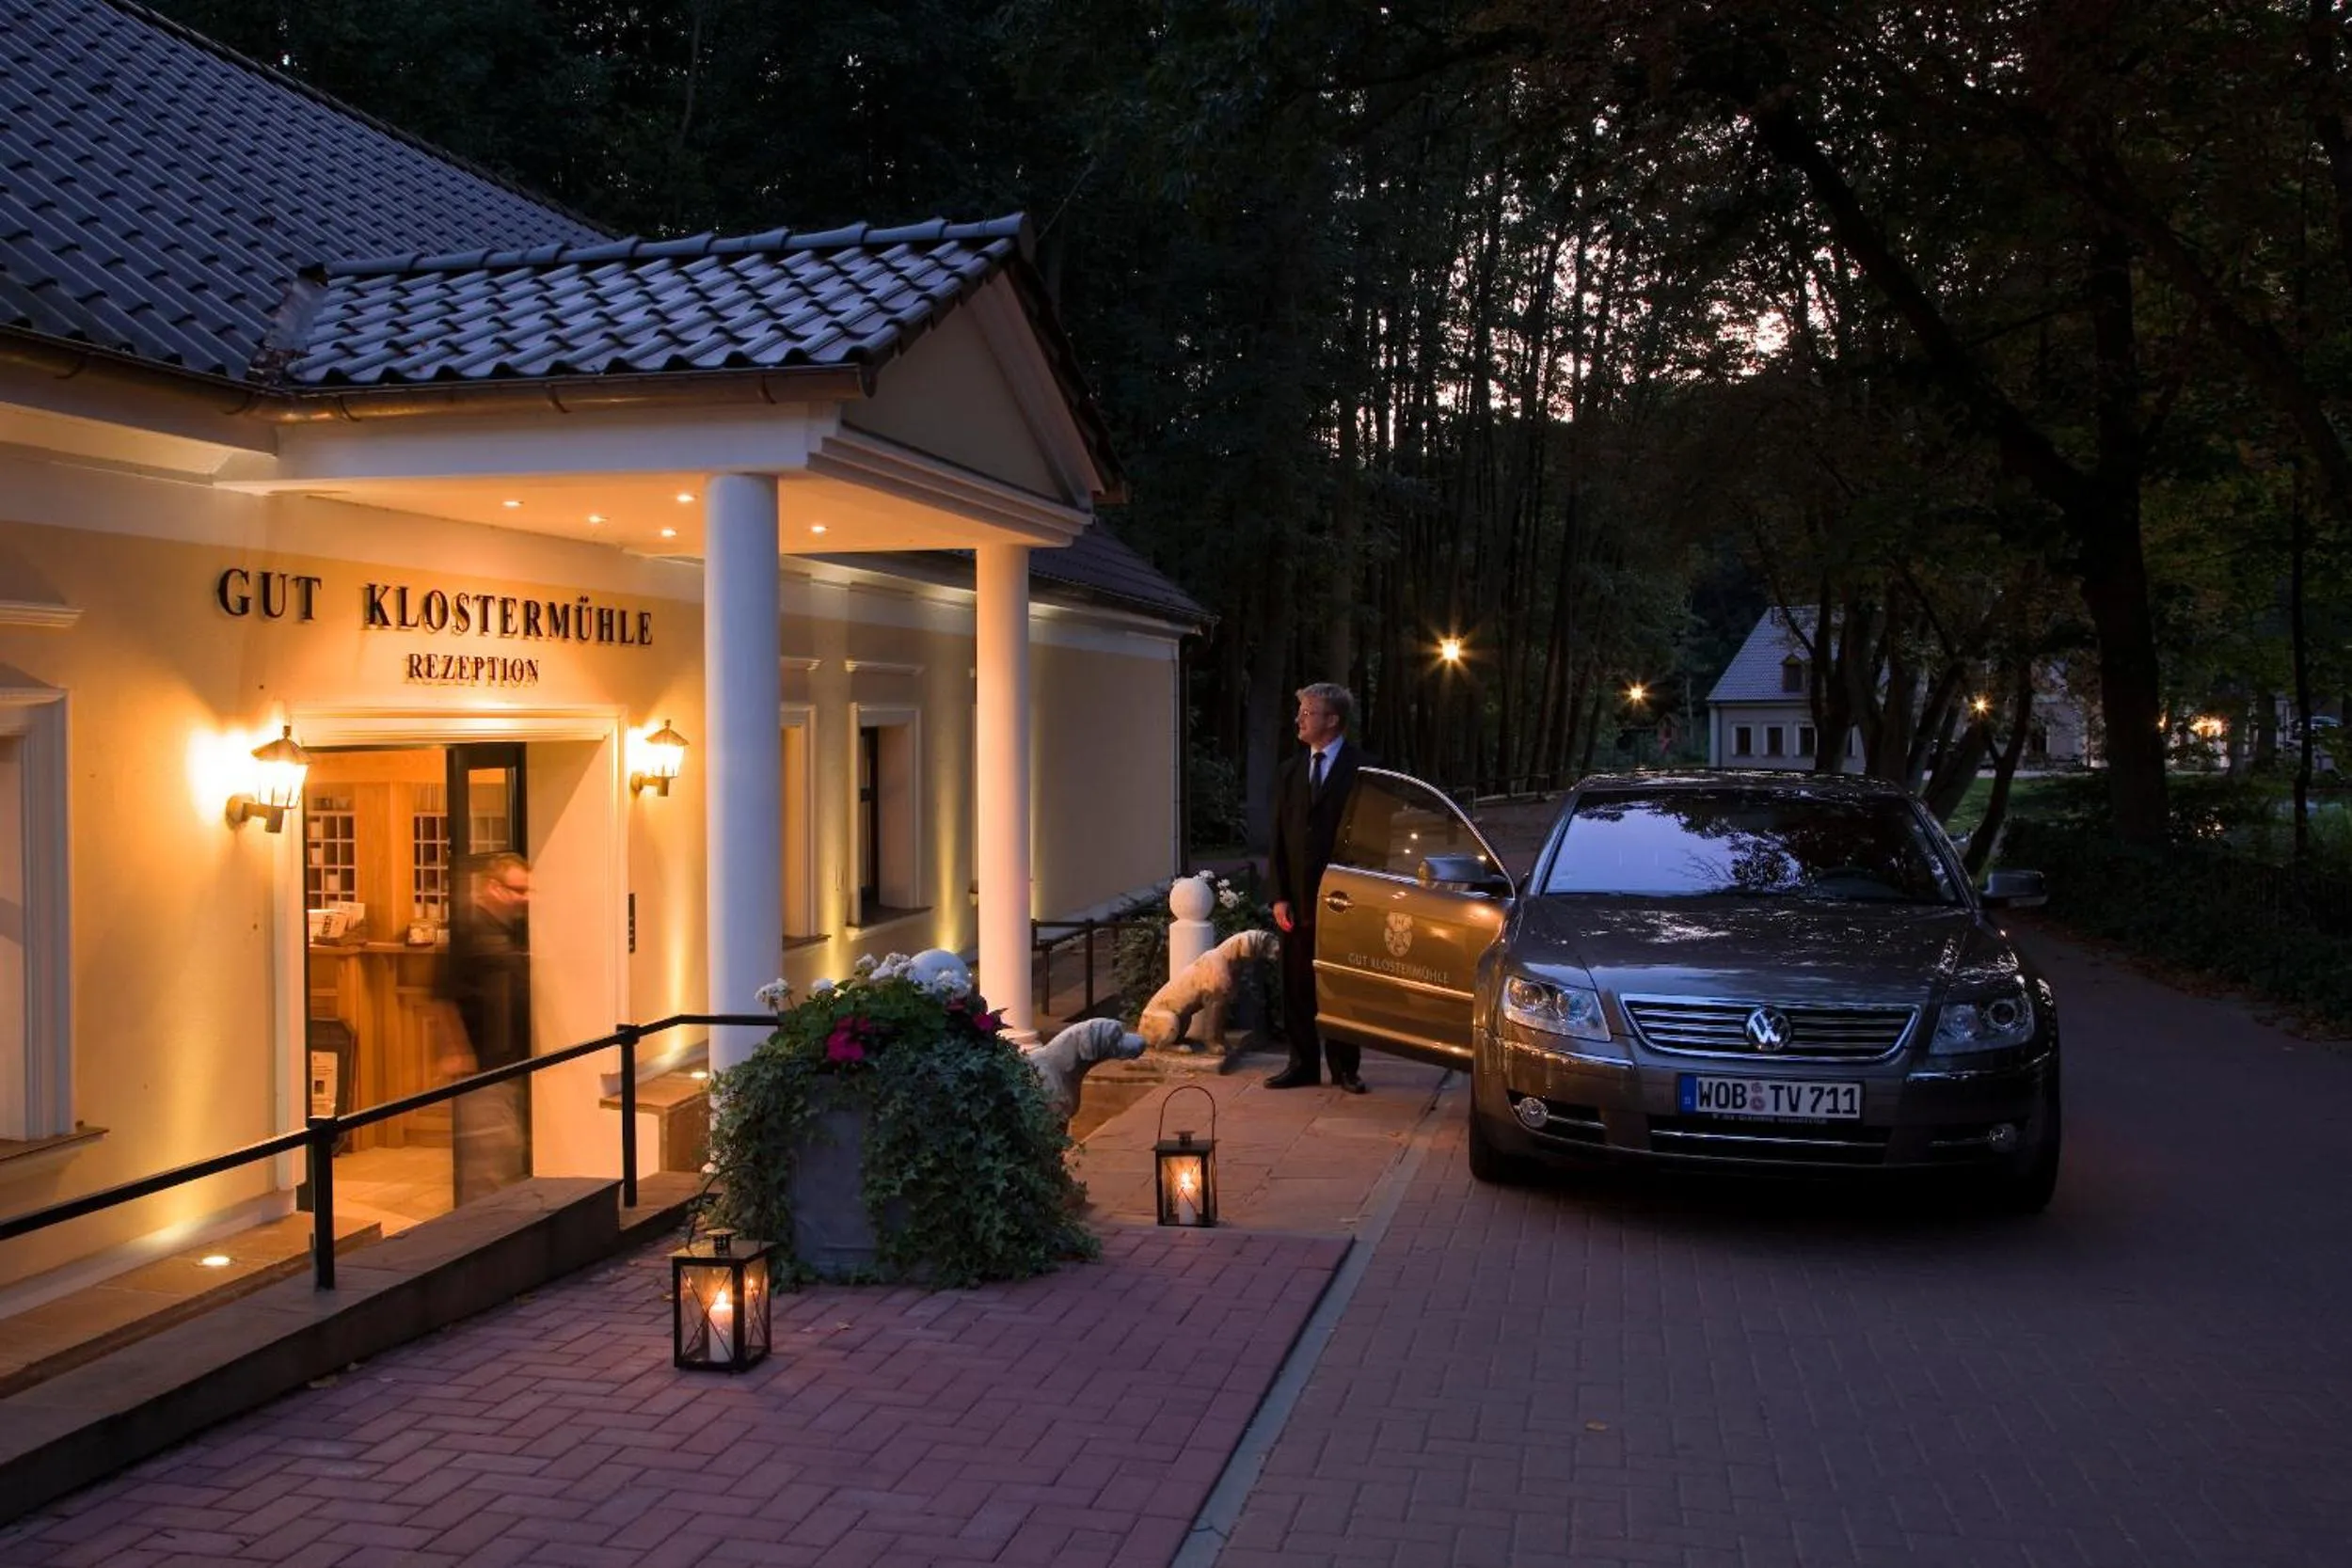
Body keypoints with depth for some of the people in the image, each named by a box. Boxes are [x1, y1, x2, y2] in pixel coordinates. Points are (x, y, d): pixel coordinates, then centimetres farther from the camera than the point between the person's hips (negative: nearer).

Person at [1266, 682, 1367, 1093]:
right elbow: (1278, 839, 11)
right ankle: (1303, 1064, 16)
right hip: (1298, 899, 5)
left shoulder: (1360, 768, -4)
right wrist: (1279, 896, 2)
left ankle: (1345, 1067, 14)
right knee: (1297, 985, 6)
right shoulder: (1289, 772, 12)